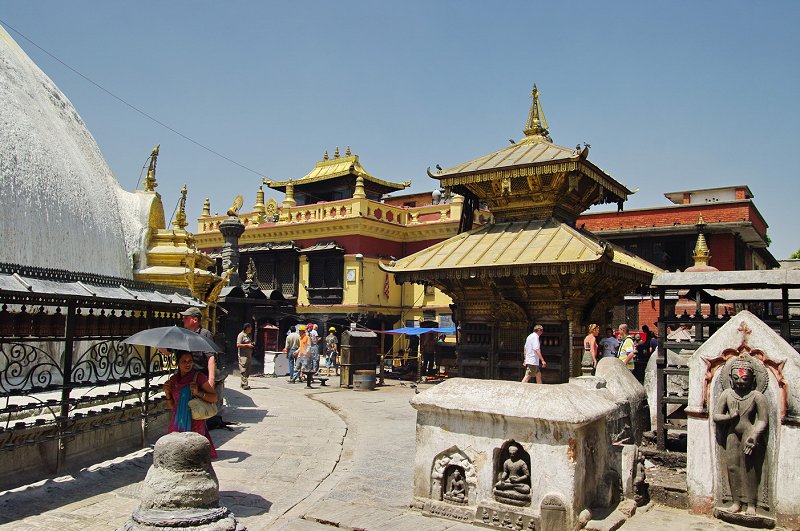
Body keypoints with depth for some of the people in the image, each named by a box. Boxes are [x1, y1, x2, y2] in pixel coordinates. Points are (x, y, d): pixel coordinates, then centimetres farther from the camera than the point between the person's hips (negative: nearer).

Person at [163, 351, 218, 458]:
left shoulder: (199, 377, -6)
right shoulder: (173, 379, 7)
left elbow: (214, 398, -6)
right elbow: (172, 406, 15)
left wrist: (198, 393, -19)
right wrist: (167, 393, -1)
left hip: (194, 423, -4)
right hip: (177, 423, 4)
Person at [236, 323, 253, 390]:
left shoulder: (248, 335, 18)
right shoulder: (241, 335, -9)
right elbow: (238, 345, -16)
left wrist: (251, 344, 11)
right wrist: (247, 345, -18)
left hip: (249, 355, 9)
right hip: (243, 355, -9)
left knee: (247, 371, 9)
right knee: (244, 371, -9)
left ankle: (243, 383, 17)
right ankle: (245, 385, -11)